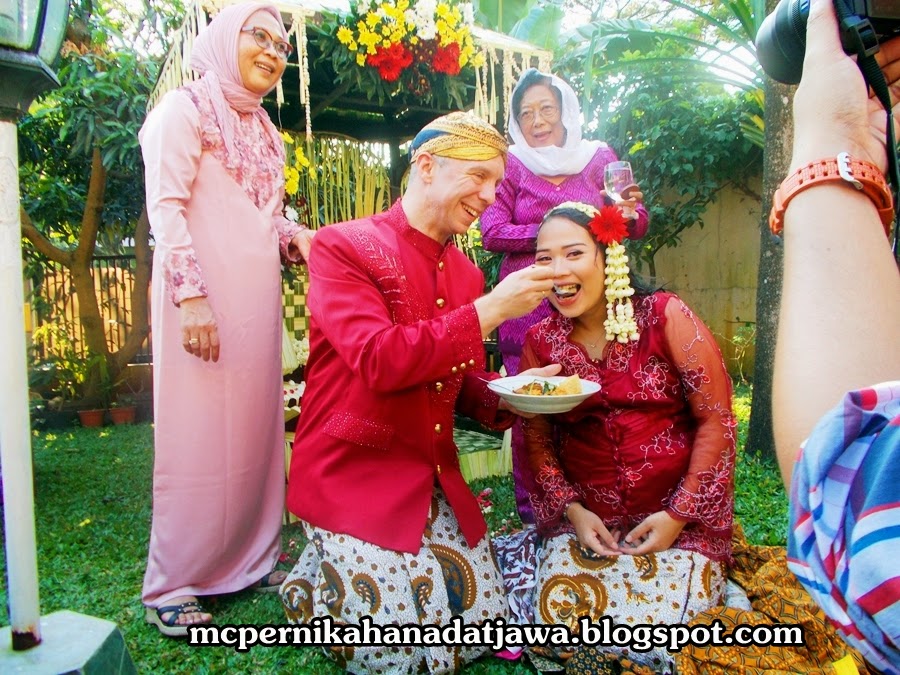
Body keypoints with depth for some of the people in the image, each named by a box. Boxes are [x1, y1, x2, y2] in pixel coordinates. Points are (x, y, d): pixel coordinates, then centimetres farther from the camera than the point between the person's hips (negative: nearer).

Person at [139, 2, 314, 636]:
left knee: (258, 426, 9)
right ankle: (172, 587, 11)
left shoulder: (262, 128, 21)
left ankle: (255, 559, 23)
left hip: (258, 298, 7)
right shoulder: (186, 108, -1)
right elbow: (166, 208, -11)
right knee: (197, 434, -3)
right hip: (205, 298, -7)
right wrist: (191, 296, -20)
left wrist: (296, 237, 2)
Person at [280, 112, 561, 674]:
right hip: (353, 477, -6)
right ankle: (316, 579, 19)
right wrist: (490, 310, -25)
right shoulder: (342, 247, -12)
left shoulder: (468, 274, 7)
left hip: (436, 480, 7)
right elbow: (378, 361, -26)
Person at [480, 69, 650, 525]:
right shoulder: (512, 166, 8)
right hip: (526, 307, -1)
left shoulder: (599, 157, 11)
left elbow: (638, 226, 9)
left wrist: (630, 215, -14)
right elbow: (491, 232, -3)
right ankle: (533, 516, 14)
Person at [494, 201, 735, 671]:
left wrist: (679, 515, -12)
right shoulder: (540, 342, 1)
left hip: (679, 519, -1)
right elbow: (537, 439, 3)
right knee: (558, 621, -16)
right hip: (586, 518, 2)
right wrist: (571, 510, -11)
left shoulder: (665, 317, -8)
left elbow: (716, 420, -8)